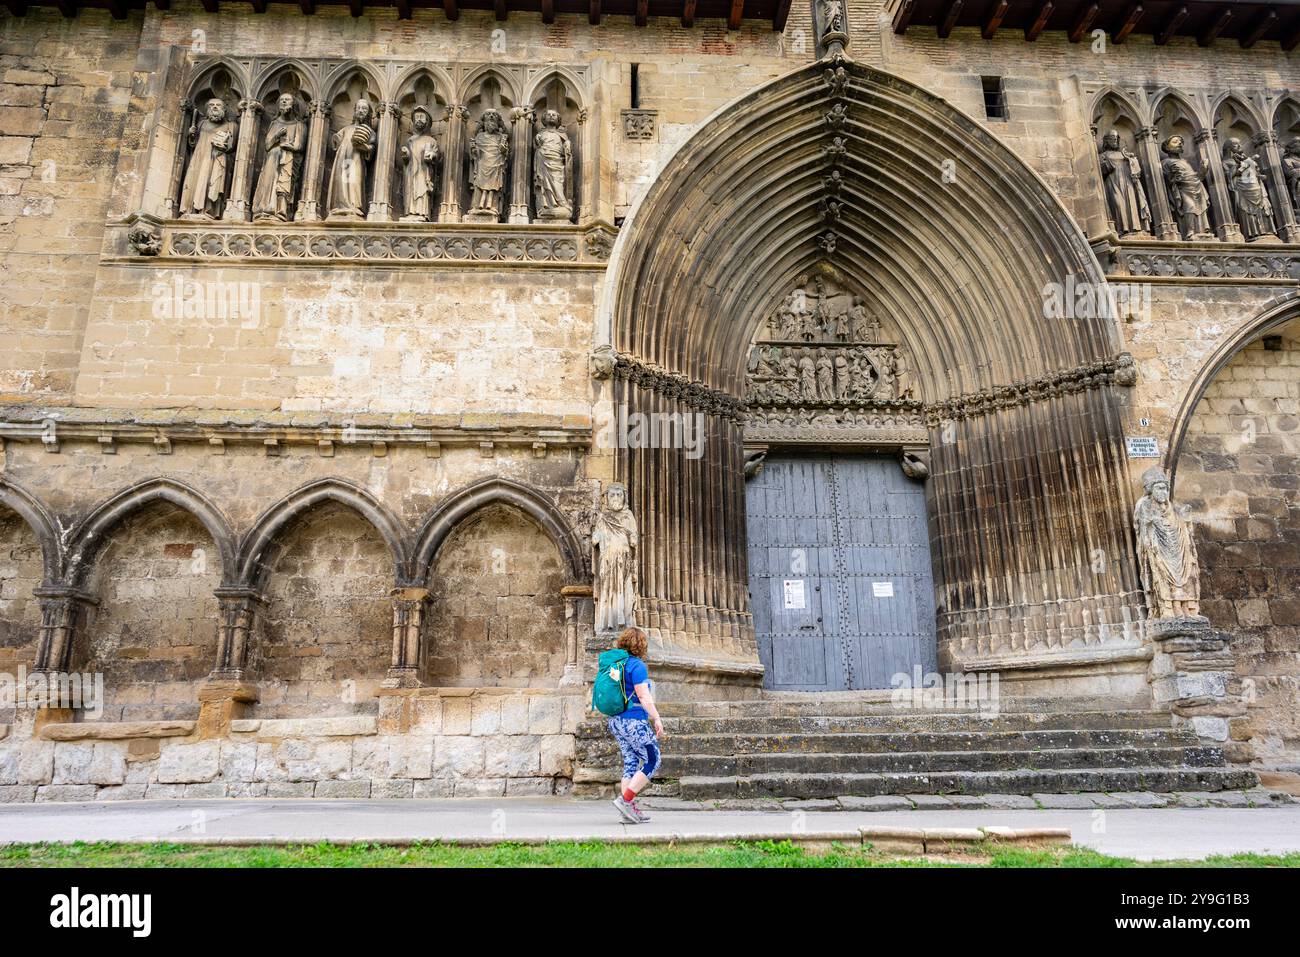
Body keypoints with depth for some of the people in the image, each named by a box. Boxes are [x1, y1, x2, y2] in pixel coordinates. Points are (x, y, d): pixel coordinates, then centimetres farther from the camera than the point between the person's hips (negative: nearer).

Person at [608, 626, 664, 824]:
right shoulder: (637, 665, -13)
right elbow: (644, 696, -18)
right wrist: (657, 719, -15)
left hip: (616, 720, 9)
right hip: (634, 721, -9)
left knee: (630, 762, 12)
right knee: (652, 760, 0)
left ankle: (630, 810, 11)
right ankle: (625, 799, -6)